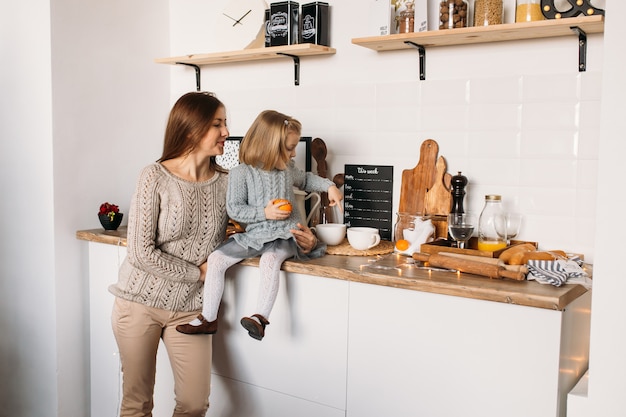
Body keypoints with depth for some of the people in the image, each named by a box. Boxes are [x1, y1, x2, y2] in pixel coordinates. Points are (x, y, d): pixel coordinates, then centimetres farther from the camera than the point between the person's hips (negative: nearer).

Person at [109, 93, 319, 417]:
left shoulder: (225, 183, -1)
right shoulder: (155, 177, -12)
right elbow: (141, 253, -16)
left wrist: (291, 240, -11)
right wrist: (199, 272, -11)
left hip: (190, 306, 3)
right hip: (140, 300, -3)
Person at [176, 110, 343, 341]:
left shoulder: (288, 169, 7)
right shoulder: (241, 173, -7)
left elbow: (306, 179, 29)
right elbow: (234, 209, -5)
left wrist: (329, 186, 14)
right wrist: (264, 213, -16)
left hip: (285, 234, 0)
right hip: (254, 234, 0)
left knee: (270, 259, -33)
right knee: (215, 259, -10)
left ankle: (261, 317, -29)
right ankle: (208, 318, 1)